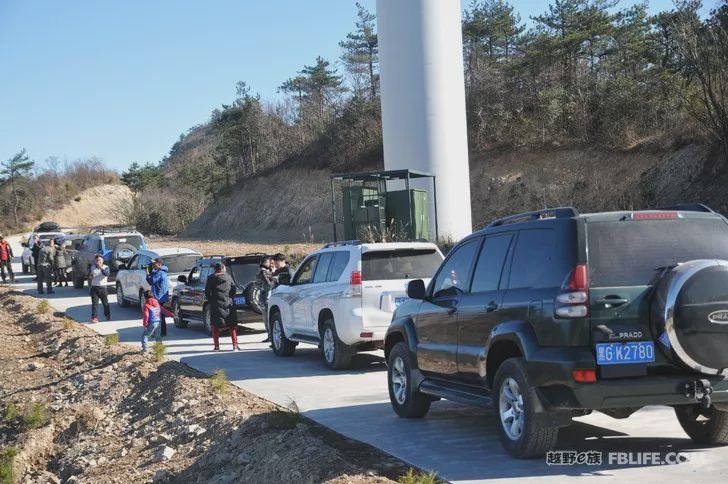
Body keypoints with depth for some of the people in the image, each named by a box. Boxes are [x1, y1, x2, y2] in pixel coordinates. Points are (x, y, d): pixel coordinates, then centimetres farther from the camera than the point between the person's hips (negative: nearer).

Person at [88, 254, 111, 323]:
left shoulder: (106, 267, 1)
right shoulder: (92, 268, 10)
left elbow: (107, 274, -19)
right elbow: (89, 277, 13)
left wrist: (101, 268, -28)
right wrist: (90, 276, -10)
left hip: (103, 287, -1)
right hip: (94, 288, 1)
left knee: (105, 303, 7)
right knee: (94, 303, -6)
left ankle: (108, 317, 23)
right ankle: (94, 317, -9)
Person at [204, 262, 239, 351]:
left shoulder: (211, 278, 1)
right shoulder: (228, 277, 4)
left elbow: (207, 292, -1)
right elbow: (233, 289, 2)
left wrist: (210, 301, 10)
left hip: (215, 305, -1)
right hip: (228, 304, 1)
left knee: (215, 325, 7)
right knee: (232, 325, 7)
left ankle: (217, 346, 3)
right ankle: (235, 345, 2)